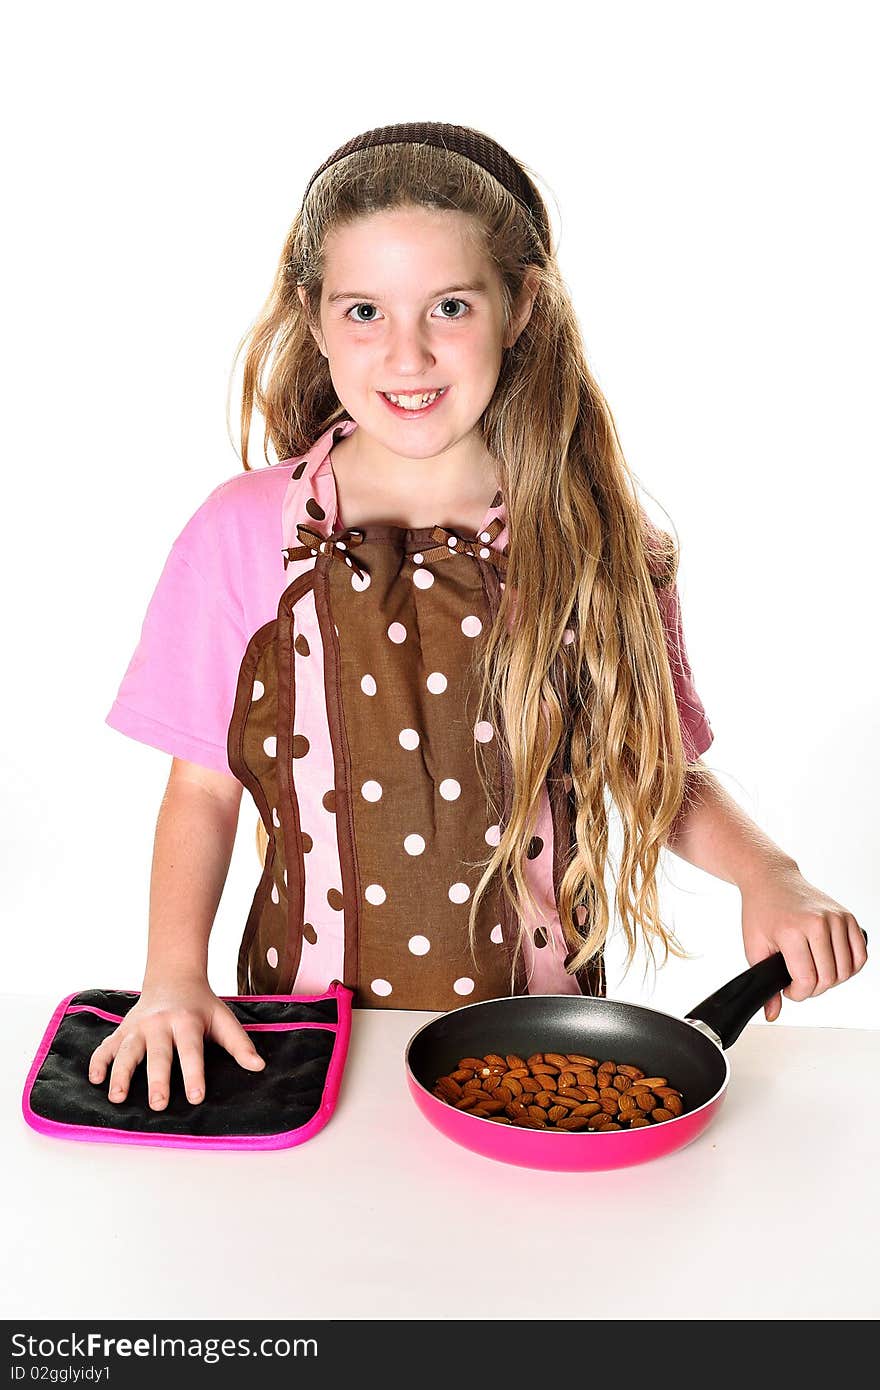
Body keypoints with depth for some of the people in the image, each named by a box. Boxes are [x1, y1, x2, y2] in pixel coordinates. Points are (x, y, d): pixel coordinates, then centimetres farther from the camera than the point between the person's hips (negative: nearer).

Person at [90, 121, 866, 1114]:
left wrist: (765, 873, -11)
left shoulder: (594, 541, -4)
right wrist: (174, 972, -11)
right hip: (314, 1029, 0)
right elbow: (202, 787, 1)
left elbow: (658, 771, 6)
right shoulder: (244, 534, -6)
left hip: (537, 1032, 1)